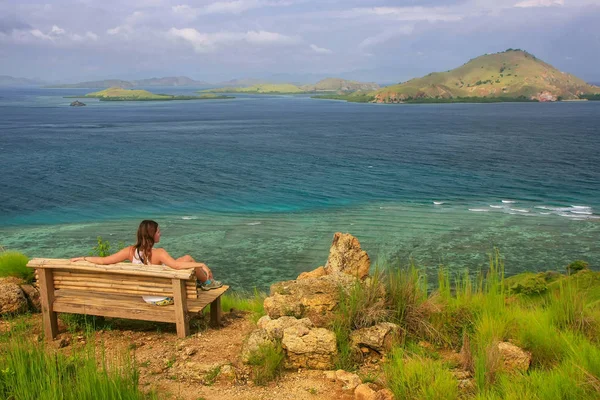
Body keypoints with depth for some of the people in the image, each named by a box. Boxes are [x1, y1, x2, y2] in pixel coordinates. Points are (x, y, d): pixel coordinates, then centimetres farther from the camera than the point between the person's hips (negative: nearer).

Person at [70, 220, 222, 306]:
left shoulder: (131, 251, -10)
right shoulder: (158, 253, -26)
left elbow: (104, 260, -9)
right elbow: (177, 265, -41)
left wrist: (83, 258, 5)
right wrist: (201, 264, -33)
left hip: (148, 299, 6)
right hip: (164, 298, -6)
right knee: (188, 258, 5)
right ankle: (208, 282, 24)